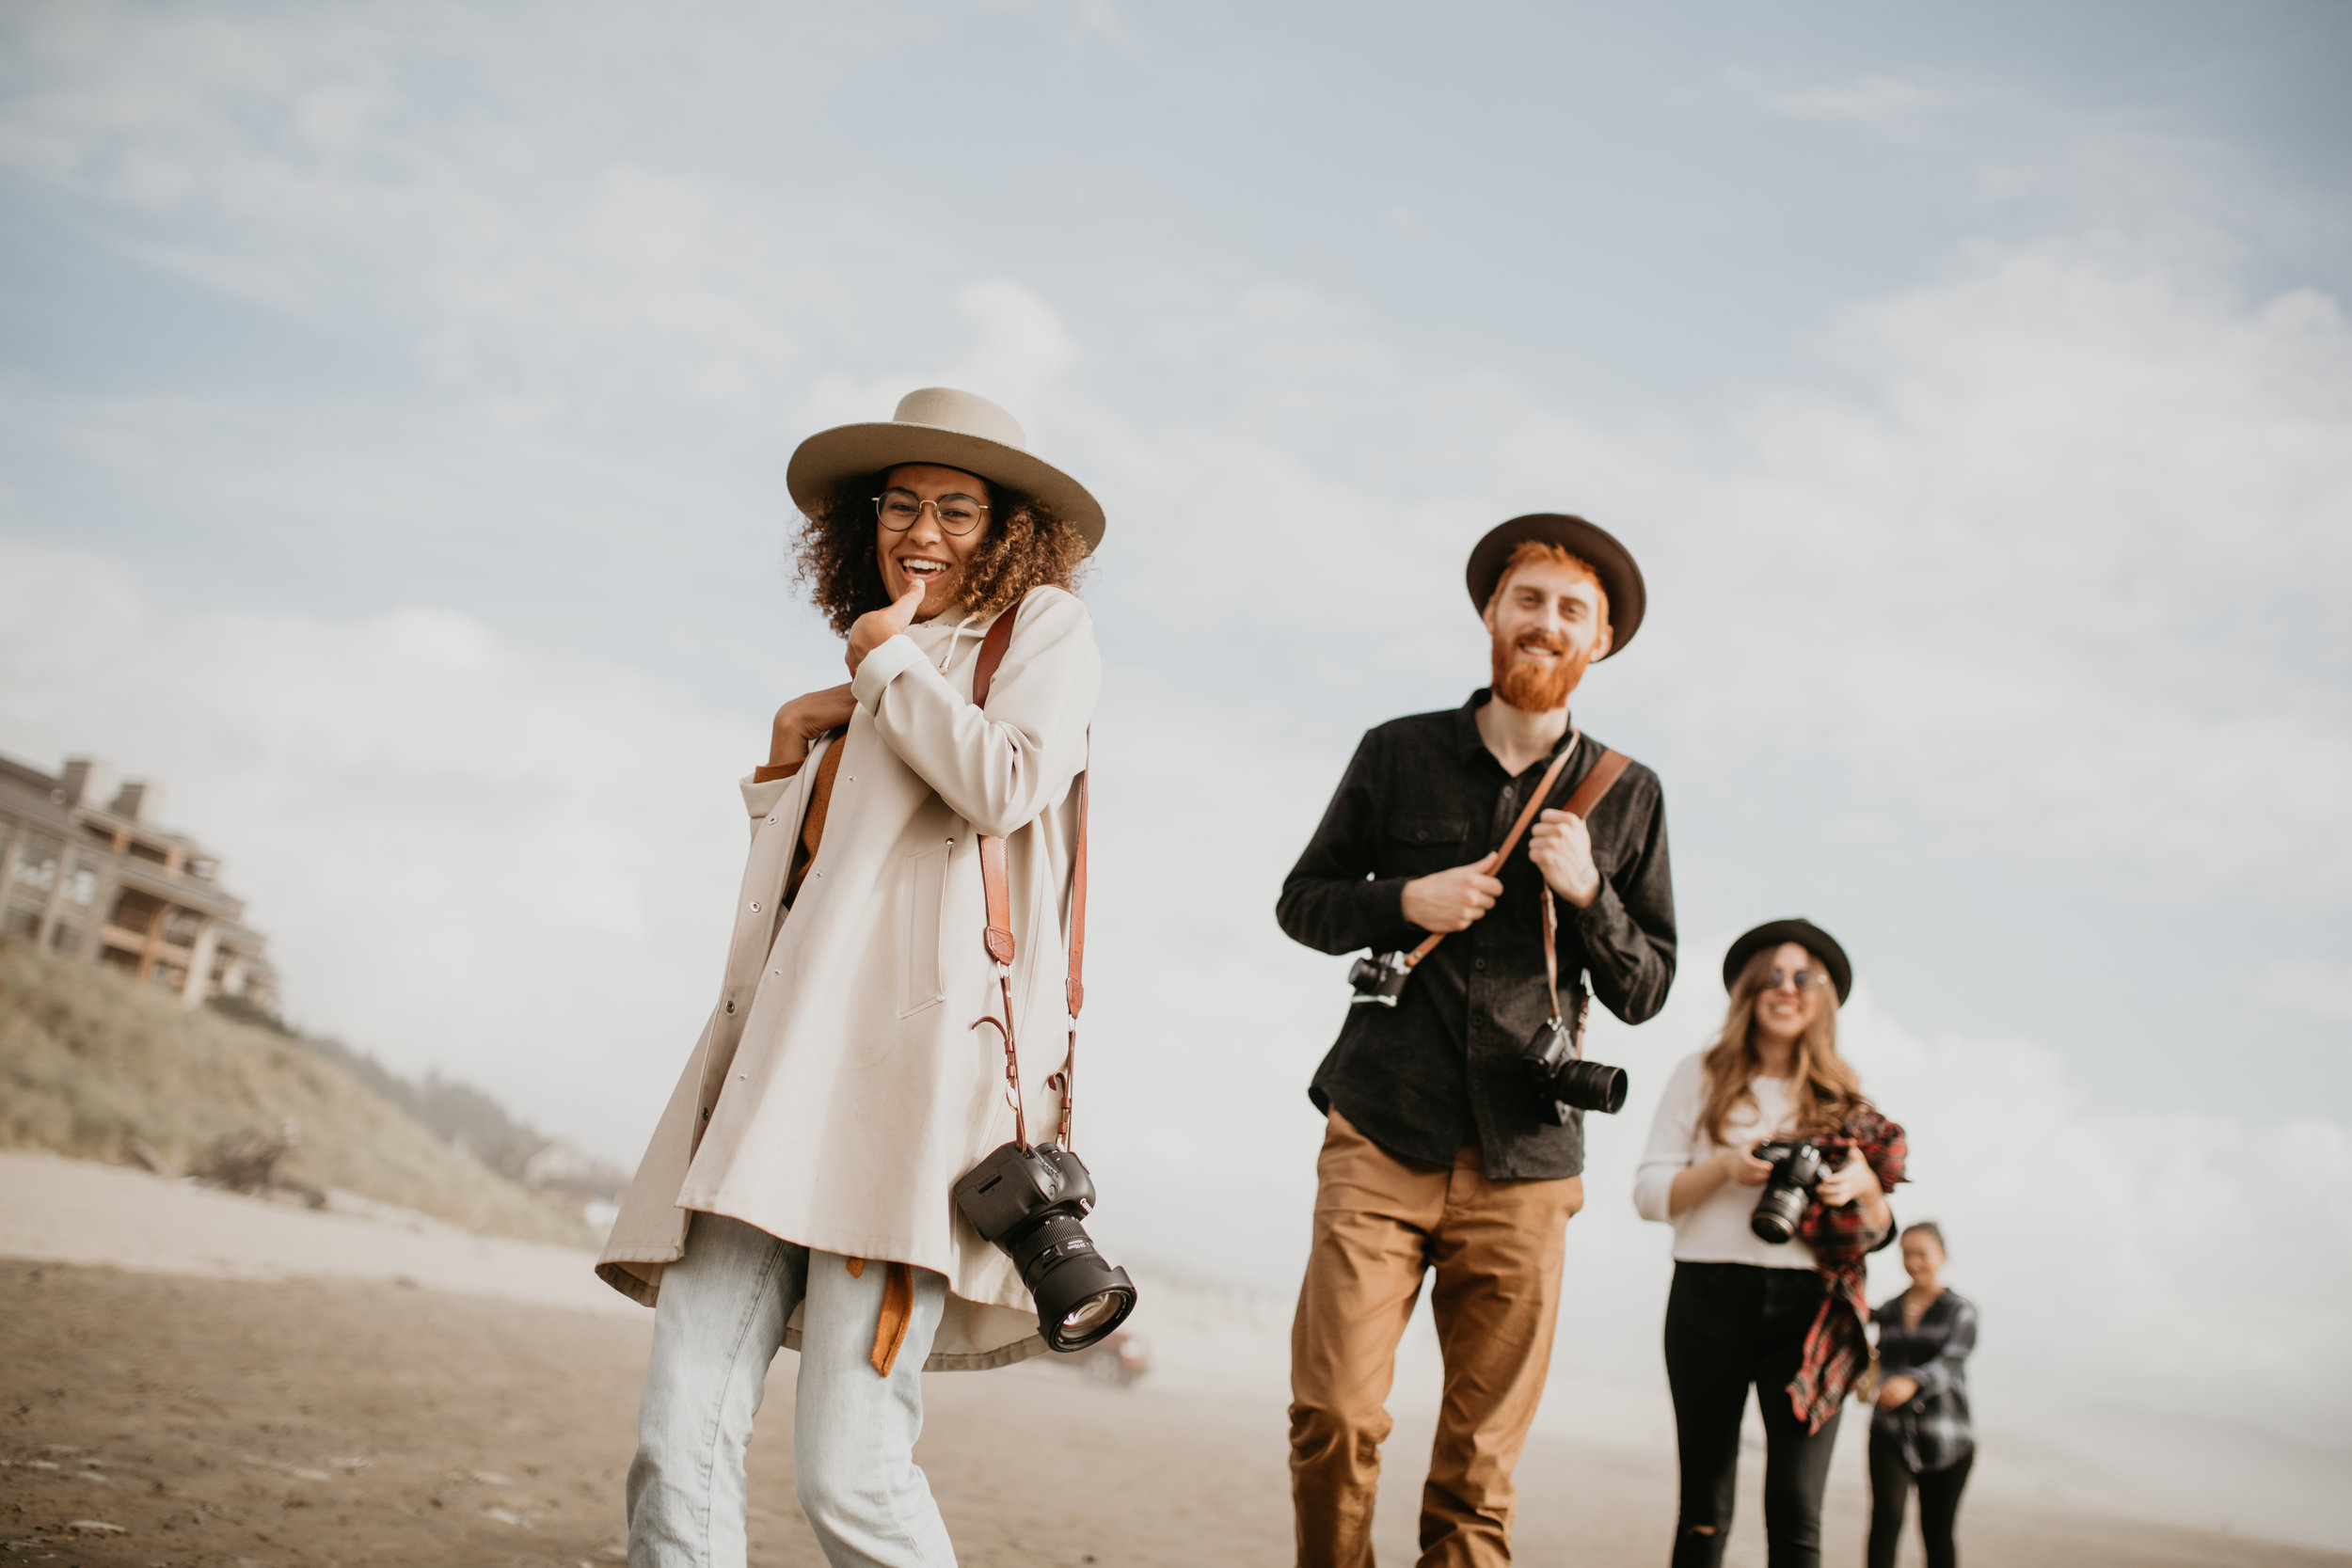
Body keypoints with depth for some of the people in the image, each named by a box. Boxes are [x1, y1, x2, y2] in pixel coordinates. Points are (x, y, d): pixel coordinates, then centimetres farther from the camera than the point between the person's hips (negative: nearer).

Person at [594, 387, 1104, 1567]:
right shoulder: (873, 686, 31)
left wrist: (889, 659, 5)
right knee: (678, 1438, -6)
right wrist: (788, 752, 18)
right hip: (781, 1064, 7)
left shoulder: (1042, 625, 12)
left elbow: (1007, 787, -9)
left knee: (846, 1469, -15)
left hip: (921, 1056, -6)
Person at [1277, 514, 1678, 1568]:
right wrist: (1405, 901, -5)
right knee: (1334, 1415, -10)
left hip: (1523, 1160, 1)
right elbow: (1302, 901, 14)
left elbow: (1645, 991, 12)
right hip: (1382, 1135, 0)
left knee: (1478, 1471, 1)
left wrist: (1587, 894, -7)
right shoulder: (1398, 753, 9)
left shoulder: (1627, 795, 11)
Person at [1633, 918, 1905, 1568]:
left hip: (1808, 1305, 1)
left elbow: (1877, 1232, 14)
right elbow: (1649, 1192, 4)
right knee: (1704, 1513, 1)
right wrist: (1726, 1165, -12)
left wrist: (1865, 1185, -7)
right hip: (1711, 1295, 0)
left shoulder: (1842, 1099, 13)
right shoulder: (1701, 1076, 10)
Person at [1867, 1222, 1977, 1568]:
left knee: (1937, 1531, 4)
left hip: (1944, 1439, -2)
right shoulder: (1888, 1312, 10)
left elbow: (1950, 1364, -20)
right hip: (1891, 1435, 2)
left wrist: (1910, 1383, -36)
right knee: (1886, 1513, -17)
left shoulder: (1960, 1311, -3)